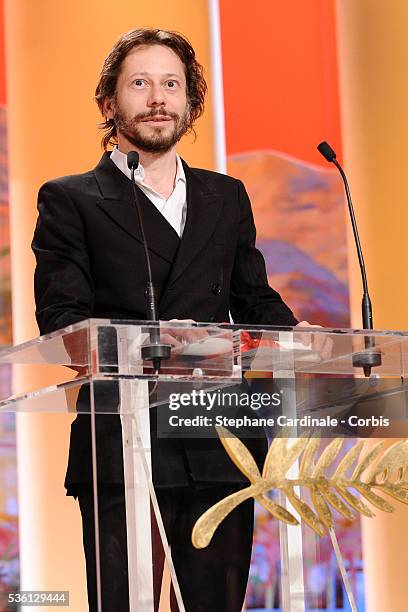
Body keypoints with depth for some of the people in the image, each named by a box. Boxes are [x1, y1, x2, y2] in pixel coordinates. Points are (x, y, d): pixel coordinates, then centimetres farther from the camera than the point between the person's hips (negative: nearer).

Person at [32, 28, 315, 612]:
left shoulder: (226, 197, 21)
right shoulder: (71, 200, 8)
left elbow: (255, 299, 22)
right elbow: (61, 320, -3)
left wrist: (299, 335, -1)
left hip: (219, 451, 4)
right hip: (121, 448, -3)